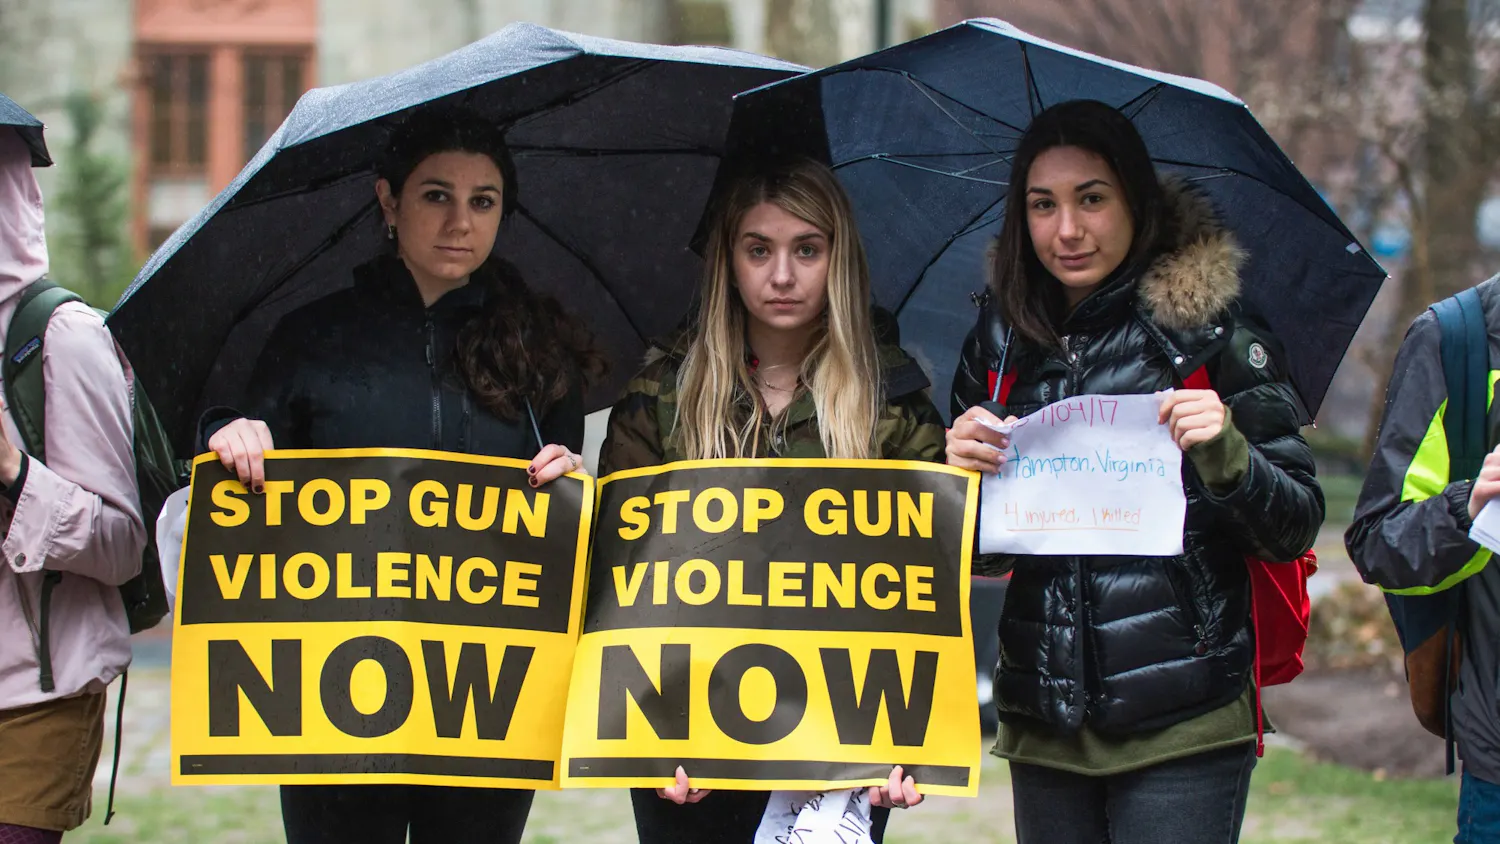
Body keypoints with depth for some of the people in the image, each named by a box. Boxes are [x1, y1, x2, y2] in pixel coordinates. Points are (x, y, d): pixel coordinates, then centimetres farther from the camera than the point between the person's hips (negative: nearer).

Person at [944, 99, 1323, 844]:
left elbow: (1296, 529, -3)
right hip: (1046, 727, 4)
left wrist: (1226, 453, -21)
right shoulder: (1000, 343, 9)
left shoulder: (1209, 330, -1)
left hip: (1183, 727, -4)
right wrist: (962, 468, -7)